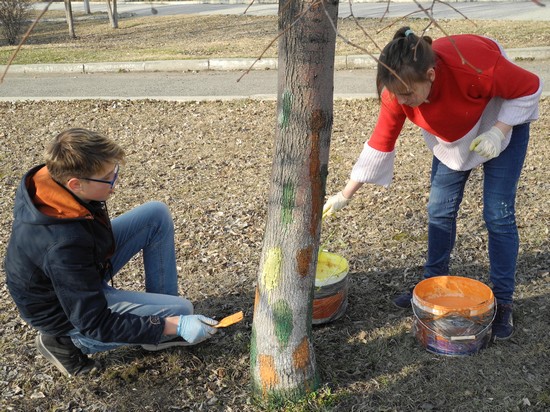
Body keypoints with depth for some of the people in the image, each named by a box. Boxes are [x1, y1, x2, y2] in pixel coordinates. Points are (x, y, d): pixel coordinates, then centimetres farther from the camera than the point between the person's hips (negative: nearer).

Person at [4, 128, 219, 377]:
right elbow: (96, 325, -31)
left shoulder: (50, 178, -18)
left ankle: (161, 318, 6)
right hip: (69, 314, -8)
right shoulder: (62, 245, -41)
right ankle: (64, 341, -1)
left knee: (157, 215, -3)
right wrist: (175, 325, -31)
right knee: (181, 310, -14)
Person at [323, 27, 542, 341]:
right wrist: (346, 195, -13)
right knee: (440, 210, 2)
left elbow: (530, 88, -22)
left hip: (502, 124, -4)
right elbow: (380, 143, -15)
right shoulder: (399, 90, -27)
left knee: (499, 215, -5)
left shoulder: (475, 65, -41)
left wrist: (498, 132, -32)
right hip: (453, 136, 4)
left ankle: (503, 302, 8)